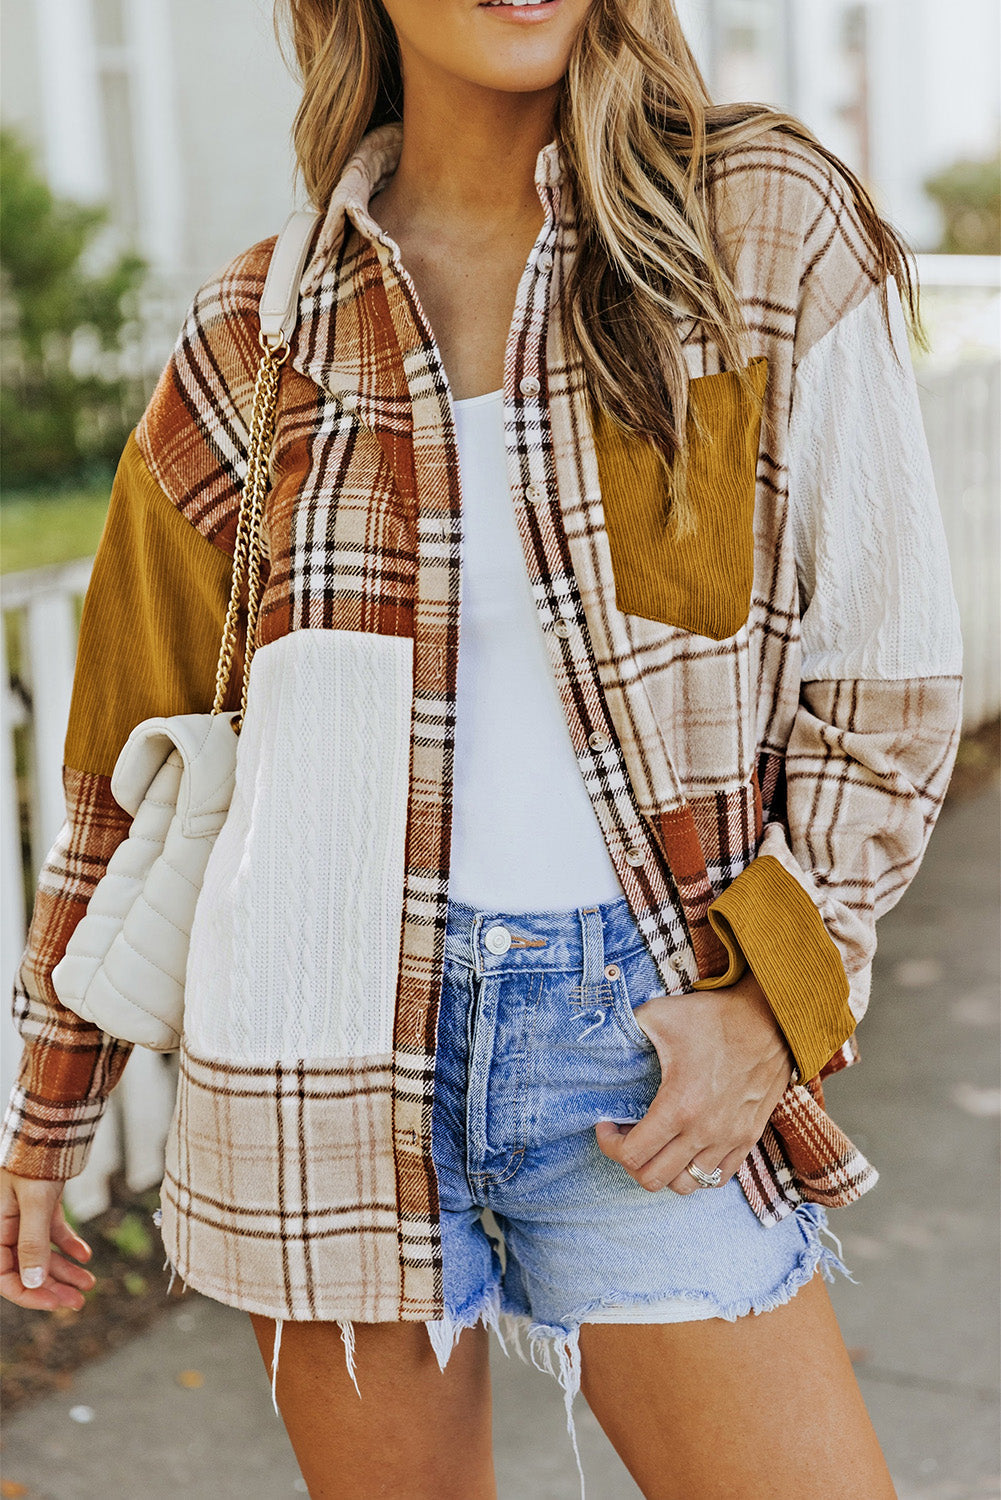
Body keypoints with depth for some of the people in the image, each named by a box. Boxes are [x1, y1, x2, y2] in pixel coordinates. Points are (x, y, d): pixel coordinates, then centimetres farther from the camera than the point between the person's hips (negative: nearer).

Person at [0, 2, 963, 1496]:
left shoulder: (770, 226, -2)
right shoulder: (259, 334, 3)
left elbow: (882, 678, 1)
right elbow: (139, 746, 11)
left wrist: (775, 988, -11)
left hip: (647, 1037, -1)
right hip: (335, 1035, 1)